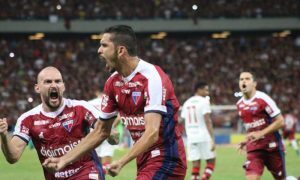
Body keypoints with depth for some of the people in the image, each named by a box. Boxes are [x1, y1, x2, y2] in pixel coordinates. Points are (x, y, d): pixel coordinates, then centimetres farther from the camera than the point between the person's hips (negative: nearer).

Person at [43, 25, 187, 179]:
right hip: (145, 161, 8)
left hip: (166, 160, -8)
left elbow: (152, 133, -28)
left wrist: (121, 162, -38)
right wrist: (65, 159, 10)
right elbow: (101, 132, 15)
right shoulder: (113, 83, 6)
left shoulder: (152, 77, -19)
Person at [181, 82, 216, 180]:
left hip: (191, 138, 6)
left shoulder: (187, 103, 13)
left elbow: (185, 123, 15)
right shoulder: (204, 101, -6)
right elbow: (207, 121, -12)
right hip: (204, 137, -6)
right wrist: (212, 139, -14)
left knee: (195, 163, 5)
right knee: (211, 161, 4)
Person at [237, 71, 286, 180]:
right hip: (253, 149, 4)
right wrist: (247, 140, 12)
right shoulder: (239, 105, 10)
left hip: (272, 146, -4)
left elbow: (280, 122, -13)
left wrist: (261, 133, -20)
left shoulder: (263, 99, -11)